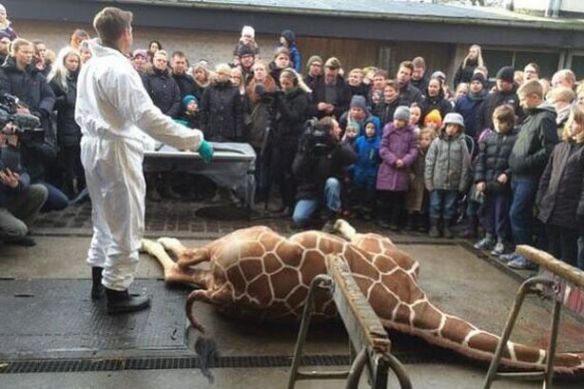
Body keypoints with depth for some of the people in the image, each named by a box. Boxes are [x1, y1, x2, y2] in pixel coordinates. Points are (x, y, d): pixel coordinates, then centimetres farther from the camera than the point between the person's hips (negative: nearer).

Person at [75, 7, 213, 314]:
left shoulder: (88, 66, 9)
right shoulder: (119, 68, -19)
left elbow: (81, 113, 15)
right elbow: (147, 116, -27)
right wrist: (195, 140, -26)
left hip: (92, 146, 9)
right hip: (116, 150, -9)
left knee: (105, 216, 21)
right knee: (125, 223, 0)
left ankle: (99, 280, 31)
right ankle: (116, 292, 7)